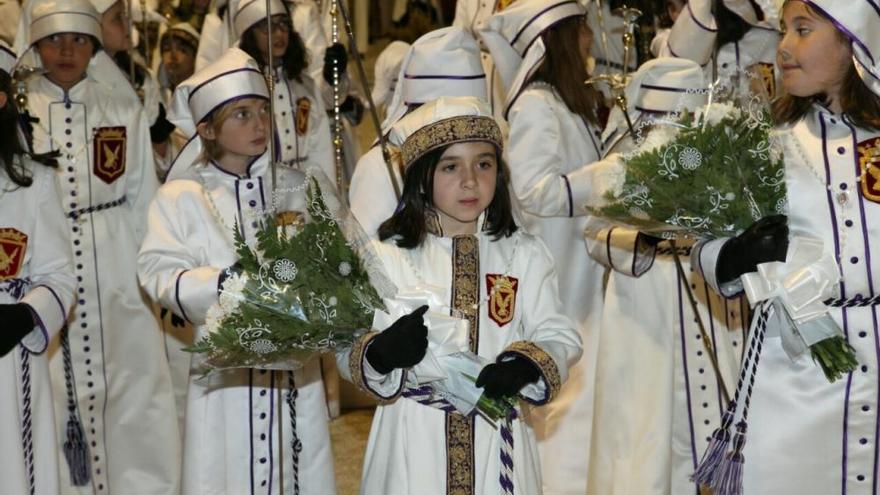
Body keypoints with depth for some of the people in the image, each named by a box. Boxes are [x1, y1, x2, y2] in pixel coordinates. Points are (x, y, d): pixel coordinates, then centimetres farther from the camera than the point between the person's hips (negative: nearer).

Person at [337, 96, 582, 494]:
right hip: (413, 448, -1)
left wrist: (528, 365, -18)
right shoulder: (386, 257, -1)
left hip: (499, 449, 1)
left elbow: (560, 337, 3)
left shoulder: (524, 255, 5)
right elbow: (348, 352, -2)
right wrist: (381, 352, -24)